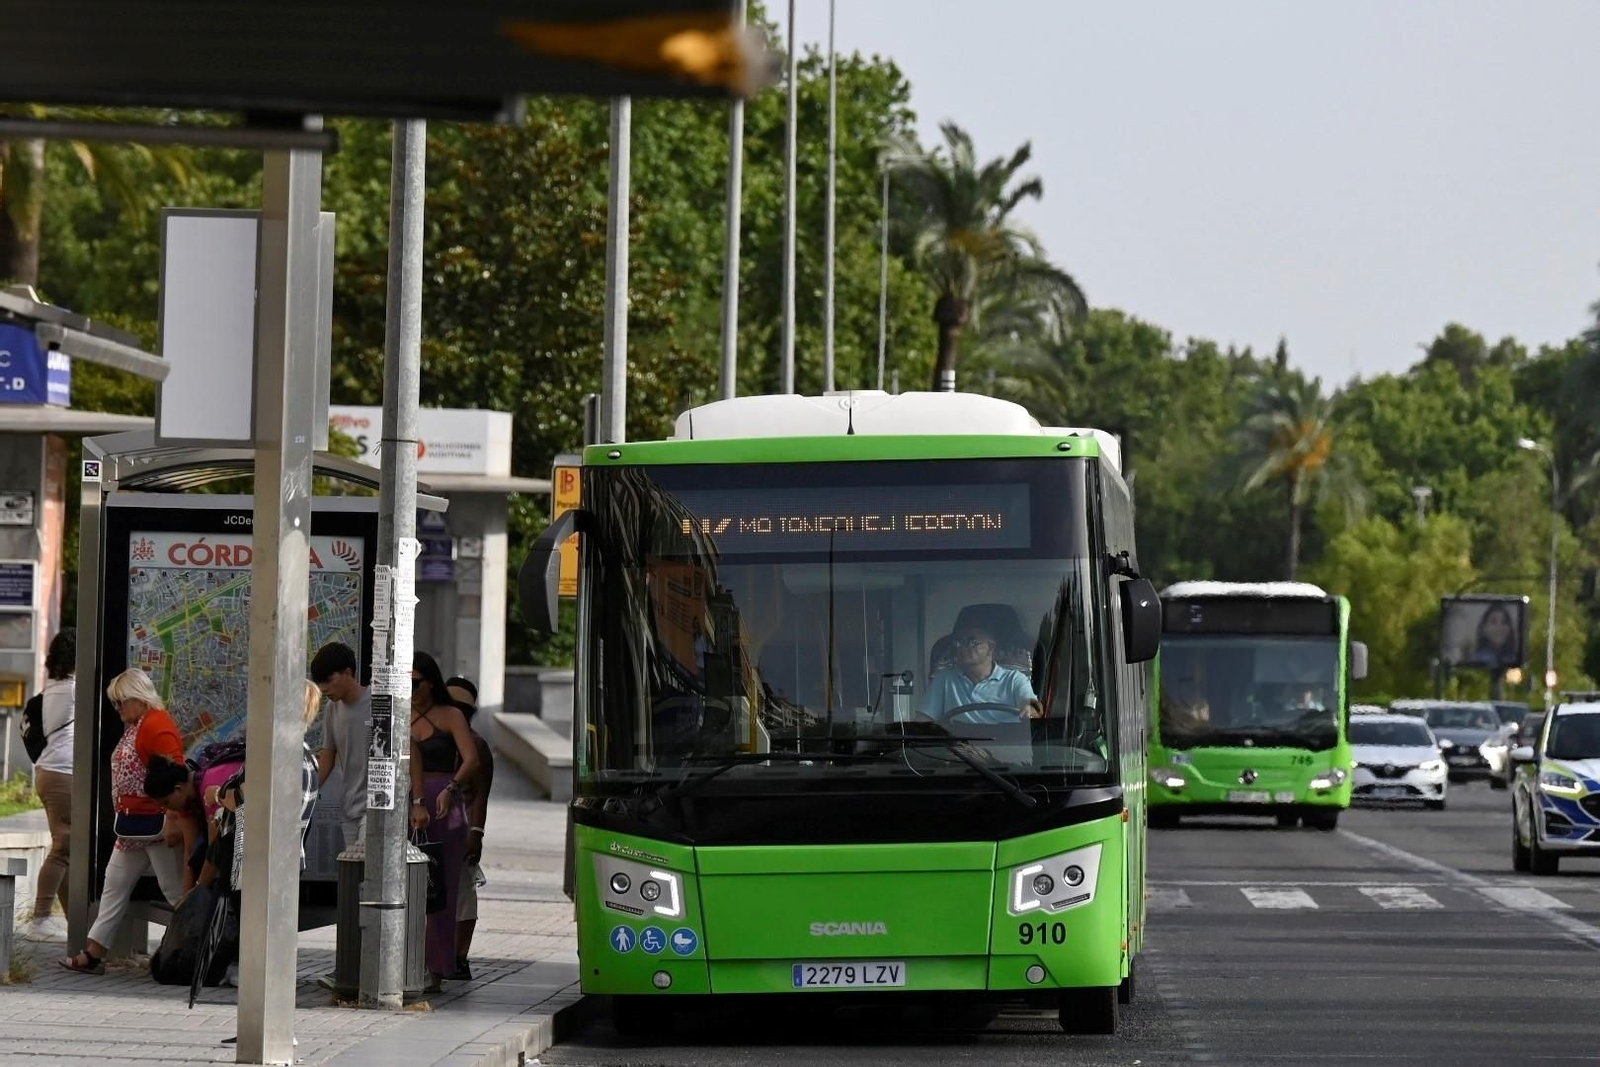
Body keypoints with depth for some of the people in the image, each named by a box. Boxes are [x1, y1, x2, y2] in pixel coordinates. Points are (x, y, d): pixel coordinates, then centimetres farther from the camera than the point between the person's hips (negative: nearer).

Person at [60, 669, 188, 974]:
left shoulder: (157, 726, -17)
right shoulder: (133, 727, 16)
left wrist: (172, 821, -27)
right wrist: (123, 817, 20)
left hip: (157, 823, -11)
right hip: (133, 825, 11)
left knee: (175, 891, -5)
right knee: (115, 884, 12)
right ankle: (93, 955, 16)